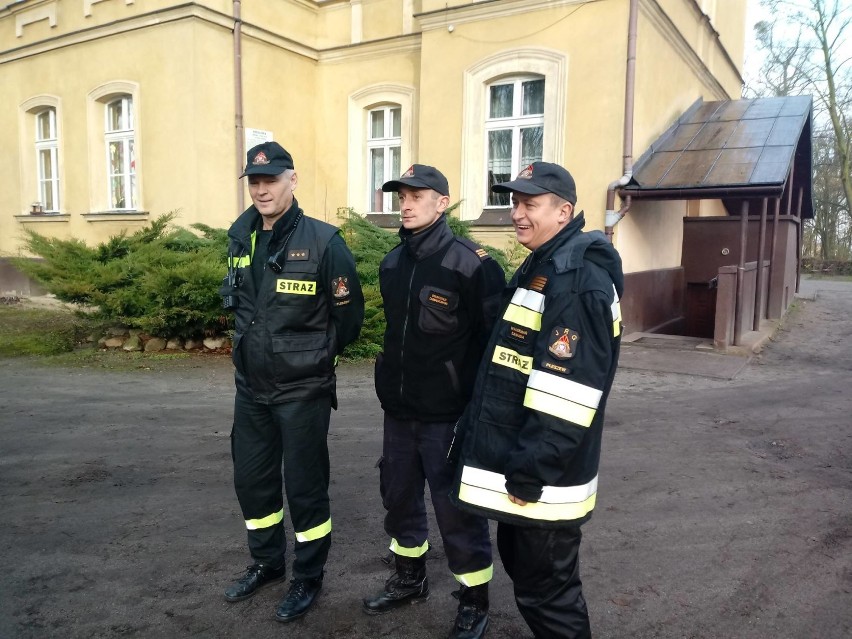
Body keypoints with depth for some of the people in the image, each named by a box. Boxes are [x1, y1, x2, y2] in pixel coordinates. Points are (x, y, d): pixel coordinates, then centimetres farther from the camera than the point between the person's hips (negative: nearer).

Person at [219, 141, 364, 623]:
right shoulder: (240, 239, 4)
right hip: (251, 386, 6)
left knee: (305, 486, 6)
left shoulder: (322, 241, -15)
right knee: (252, 480, 17)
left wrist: (315, 356, 2)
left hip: (303, 390, -6)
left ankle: (309, 578, 26)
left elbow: (349, 314, -10)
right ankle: (267, 563, 38)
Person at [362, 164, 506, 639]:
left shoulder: (471, 262, -14)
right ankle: (410, 580, 41)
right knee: (399, 497, 19)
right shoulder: (392, 263, 8)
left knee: (457, 509, 4)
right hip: (398, 410, 7)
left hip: (450, 415, -7)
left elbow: (495, 338, -13)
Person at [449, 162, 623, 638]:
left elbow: (568, 388, -26)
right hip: (519, 463, 10)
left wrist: (533, 470, -23)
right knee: (521, 564, 24)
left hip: (544, 475, -10)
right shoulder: (538, 268, 13)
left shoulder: (580, 279, -20)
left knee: (546, 590, 6)